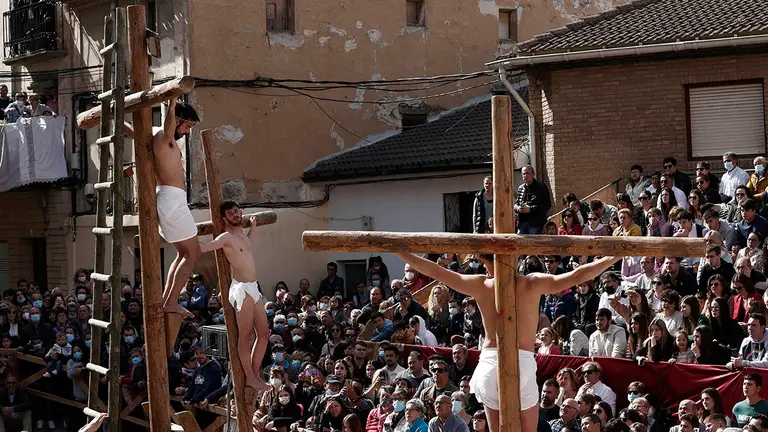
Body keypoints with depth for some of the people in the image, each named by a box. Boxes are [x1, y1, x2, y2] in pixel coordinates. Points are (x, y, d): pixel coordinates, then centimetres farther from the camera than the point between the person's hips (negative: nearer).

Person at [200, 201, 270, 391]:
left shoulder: (243, 235, 17)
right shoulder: (227, 237, -8)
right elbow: (201, 248, -15)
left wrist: (252, 228, 43)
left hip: (253, 288, 9)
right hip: (241, 289, -9)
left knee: (264, 332, 10)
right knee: (245, 335, -6)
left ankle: (255, 373, 18)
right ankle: (250, 377, -1)